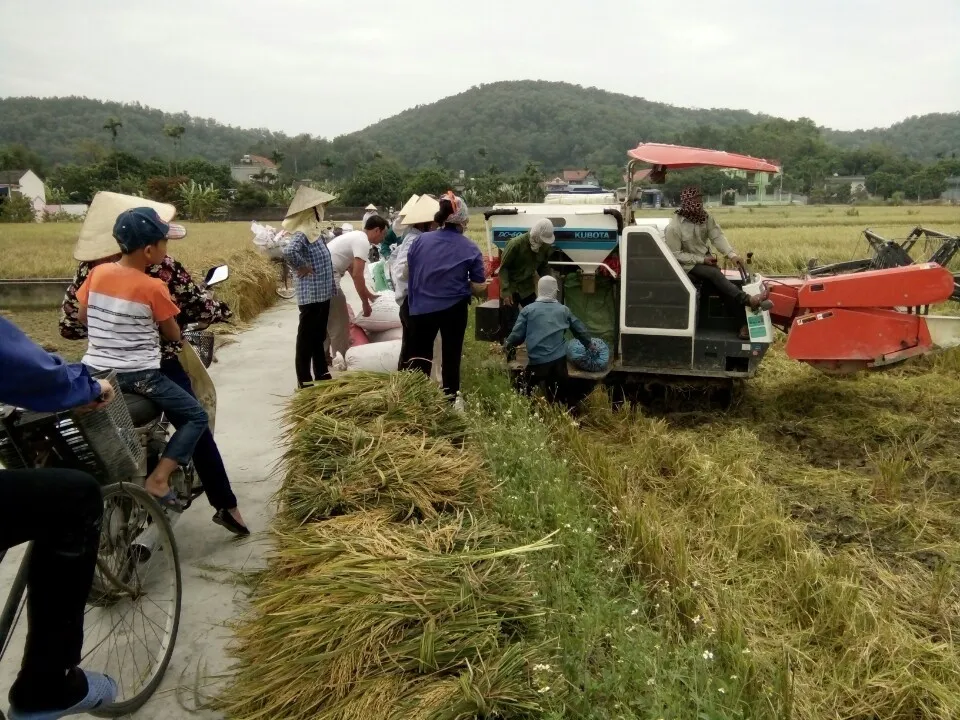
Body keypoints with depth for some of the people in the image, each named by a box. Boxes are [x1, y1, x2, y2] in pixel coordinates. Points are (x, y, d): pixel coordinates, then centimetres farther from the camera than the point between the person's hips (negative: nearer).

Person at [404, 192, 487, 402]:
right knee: (451, 353, 12)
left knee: (419, 355, 13)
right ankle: (451, 396, 20)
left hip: (422, 307, 2)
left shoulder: (422, 240, -3)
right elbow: (479, 286, -6)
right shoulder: (470, 248, -9)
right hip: (454, 309, -1)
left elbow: (409, 270, 9)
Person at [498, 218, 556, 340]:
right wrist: (506, 291, -21)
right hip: (511, 289, -5)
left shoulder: (545, 247, -6)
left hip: (528, 288, 5)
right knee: (508, 324, -2)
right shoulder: (516, 243, -21)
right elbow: (503, 267, -16)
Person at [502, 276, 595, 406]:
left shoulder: (528, 310, 1)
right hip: (559, 360, 3)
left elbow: (517, 334, 1)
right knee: (559, 398, 16)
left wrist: (507, 345, 20)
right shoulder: (564, 310, 9)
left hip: (537, 362, -2)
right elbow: (580, 330, 18)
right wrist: (589, 343, 36)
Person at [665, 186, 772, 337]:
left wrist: (732, 254, -25)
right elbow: (675, 255, -15)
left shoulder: (705, 217, 0)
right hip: (688, 264, -5)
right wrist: (701, 259, -19)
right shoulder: (673, 228, -16)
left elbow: (717, 237, -9)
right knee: (715, 274, -30)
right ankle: (748, 300, -37)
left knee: (720, 285, -19)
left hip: (706, 259, 5)